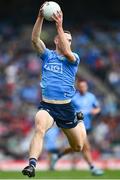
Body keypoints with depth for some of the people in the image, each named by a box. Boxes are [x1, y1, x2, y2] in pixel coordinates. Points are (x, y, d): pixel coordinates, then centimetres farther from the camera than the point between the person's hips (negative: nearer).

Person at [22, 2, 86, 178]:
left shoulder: (74, 58, 1)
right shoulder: (47, 55, 7)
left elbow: (66, 51, -23)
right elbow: (35, 39, -9)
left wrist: (59, 26, -29)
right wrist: (40, 17, -21)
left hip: (66, 108, 1)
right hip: (46, 106, -1)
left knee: (78, 147, 15)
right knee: (39, 129, -35)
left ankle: (81, 123, 50)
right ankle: (32, 165, -47)